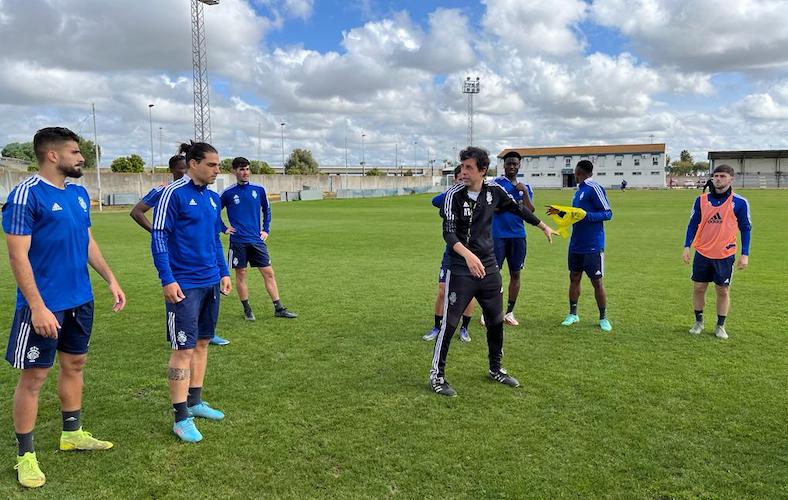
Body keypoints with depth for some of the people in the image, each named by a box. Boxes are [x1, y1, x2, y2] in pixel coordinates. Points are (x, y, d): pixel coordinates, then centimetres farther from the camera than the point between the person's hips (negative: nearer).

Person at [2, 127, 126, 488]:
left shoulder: (79, 194, 8)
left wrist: (111, 280, 11)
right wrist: (37, 307, -21)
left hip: (80, 300, 7)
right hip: (44, 305, -7)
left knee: (75, 364, 17)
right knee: (34, 376, 2)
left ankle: (72, 434, 33)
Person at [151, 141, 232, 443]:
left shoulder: (213, 198, 11)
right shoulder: (174, 193, -10)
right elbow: (159, 238, -12)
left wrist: (224, 272, 15)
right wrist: (167, 280, -16)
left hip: (211, 283, 8)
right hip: (184, 285, -7)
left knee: (202, 343, 14)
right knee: (184, 349, -3)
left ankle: (195, 402, 28)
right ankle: (181, 418, 6)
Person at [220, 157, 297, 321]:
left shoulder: (259, 189, 3)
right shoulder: (228, 193, -2)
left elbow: (266, 210, 17)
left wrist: (266, 230, 10)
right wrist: (224, 228, 3)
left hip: (257, 240, 2)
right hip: (238, 241, -2)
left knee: (268, 272, 1)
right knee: (240, 274, 4)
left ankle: (279, 309, 8)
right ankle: (247, 309, 16)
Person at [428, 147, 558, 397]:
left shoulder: (494, 191, 0)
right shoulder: (455, 194, -13)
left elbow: (518, 208, 18)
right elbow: (448, 232, -22)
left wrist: (544, 227, 28)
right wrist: (468, 255, -40)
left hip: (489, 267, 5)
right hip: (460, 270, -5)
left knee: (496, 321, 14)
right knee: (449, 323, -4)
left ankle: (495, 369, 34)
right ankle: (437, 374, 11)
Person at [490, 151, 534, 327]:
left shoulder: (525, 187, 13)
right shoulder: (495, 184, 0)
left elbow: (530, 211, 1)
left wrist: (525, 192, -8)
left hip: (518, 236, 4)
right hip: (498, 235, -4)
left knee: (515, 274, 8)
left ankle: (509, 312, 19)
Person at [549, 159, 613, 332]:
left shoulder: (595, 189, -14)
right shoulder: (579, 190, 13)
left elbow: (608, 214, -16)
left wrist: (586, 215, -25)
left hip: (592, 246, -8)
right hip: (575, 245, 8)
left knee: (597, 281, 1)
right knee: (574, 278, 13)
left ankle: (603, 318, 13)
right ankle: (573, 314, 24)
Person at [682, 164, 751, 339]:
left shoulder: (740, 202, -5)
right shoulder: (701, 200, 1)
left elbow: (746, 228, 0)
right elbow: (693, 224, 7)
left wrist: (745, 254, -5)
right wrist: (687, 247, 0)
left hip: (725, 255, -2)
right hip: (702, 253, 2)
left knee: (723, 291, 6)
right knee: (698, 288, 8)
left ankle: (720, 326, 21)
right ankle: (698, 322, 24)